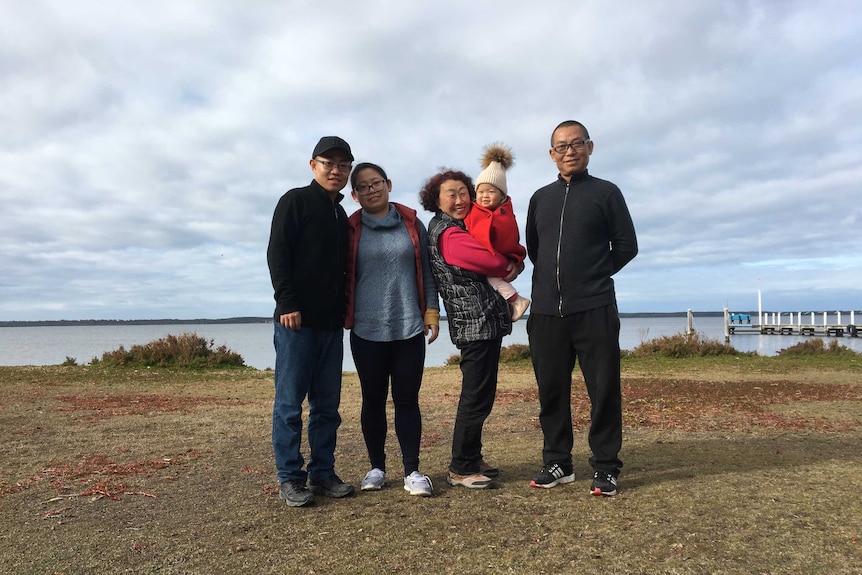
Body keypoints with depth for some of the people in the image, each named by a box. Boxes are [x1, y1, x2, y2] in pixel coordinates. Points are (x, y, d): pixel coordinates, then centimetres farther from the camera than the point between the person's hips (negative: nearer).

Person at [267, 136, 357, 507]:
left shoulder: (341, 215, 20)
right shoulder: (296, 201, 0)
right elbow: (277, 254, -9)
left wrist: (345, 309, 13)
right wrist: (287, 303, -16)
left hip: (331, 323, 7)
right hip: (297, 321, -7)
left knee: (327, 404, 9)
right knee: (290, 401, -1)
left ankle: (323, 474, 18)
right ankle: (290, 479, 9)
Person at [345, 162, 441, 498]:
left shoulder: (412, 224, 6)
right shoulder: (351, 230, 4)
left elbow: (426, 270, 8)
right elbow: (343, 276, 8)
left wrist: (432, 310, 2)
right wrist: (344, 317, 5)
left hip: (410, 328, 0)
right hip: (367, 331, 0)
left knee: (407, 400, 4)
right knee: (373, 400, 9)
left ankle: (412, 471, 12)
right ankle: (376, 467, 23)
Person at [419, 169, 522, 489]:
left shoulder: (459, 228, 18)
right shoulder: (449, 234, -12)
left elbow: (506, 255, 15)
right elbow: (494, 261, -18)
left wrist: (514, 264, -8)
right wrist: (508, 265, 5)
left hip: (485, 321, 10)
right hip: (476, 322, -10)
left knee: (479, 395, 16)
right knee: (476, 397, -4)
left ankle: (471, 459, 27)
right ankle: (461, 469, 6)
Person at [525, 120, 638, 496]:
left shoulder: (606, 193, 6)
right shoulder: (540, 198, 16)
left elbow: (626, 246, 5)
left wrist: (593, 277, 7)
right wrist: (556, 278, 13)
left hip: (595, 310, -3)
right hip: (546, 311, 4)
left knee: (604, 391, 0)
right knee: (551, 391, 8)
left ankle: (605, 468, 12)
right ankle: (557, 463, 21)